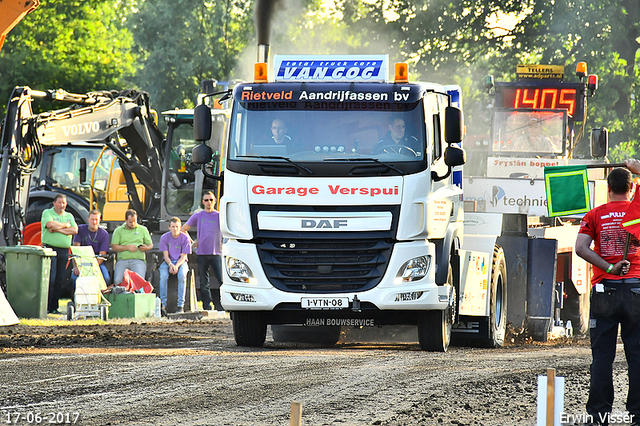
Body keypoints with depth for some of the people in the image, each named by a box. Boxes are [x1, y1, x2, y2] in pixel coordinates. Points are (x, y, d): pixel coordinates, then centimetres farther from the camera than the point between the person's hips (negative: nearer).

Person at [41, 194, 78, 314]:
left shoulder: (69, 216, 17)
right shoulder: (47, 213, 4)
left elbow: (74, 230, 2)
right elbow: (51, 224, -16)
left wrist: (58, 229, -9)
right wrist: (65, 225, -2)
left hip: (64, 251, 5)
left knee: (60, 280, 3)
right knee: (50, 279, -11)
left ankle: (54, 307, 9)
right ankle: (45, 307, -10)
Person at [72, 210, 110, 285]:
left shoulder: (104, 234, 0)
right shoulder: (80, 229, 2)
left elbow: (102, 255, -6)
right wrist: (75, 266, -20)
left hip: (98, 262, 0)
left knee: (106, 278, -29)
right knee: (74, 277, -30)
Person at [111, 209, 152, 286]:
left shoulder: (143, 229, 19)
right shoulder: (118, 230, 16)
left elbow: (150, 245, 20)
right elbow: (114, 247, 7)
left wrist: (146, 248, -5)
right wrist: (127, 247, -7)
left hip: (138, 260, 0)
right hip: (122, 260, 0)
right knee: (118, 281, -28)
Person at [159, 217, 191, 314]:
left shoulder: (185, 238, -5)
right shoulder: (164, 237, -1)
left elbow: (183, 256, -7)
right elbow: (166, 255, -3)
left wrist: (176, 266, -24)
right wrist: (170, 265, -23)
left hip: (181, 262, -1)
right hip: (168, 262, 1)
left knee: (182, 275, -34)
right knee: (163, 276, -32)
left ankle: (180, 305, -34)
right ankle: (163, 305, -31)